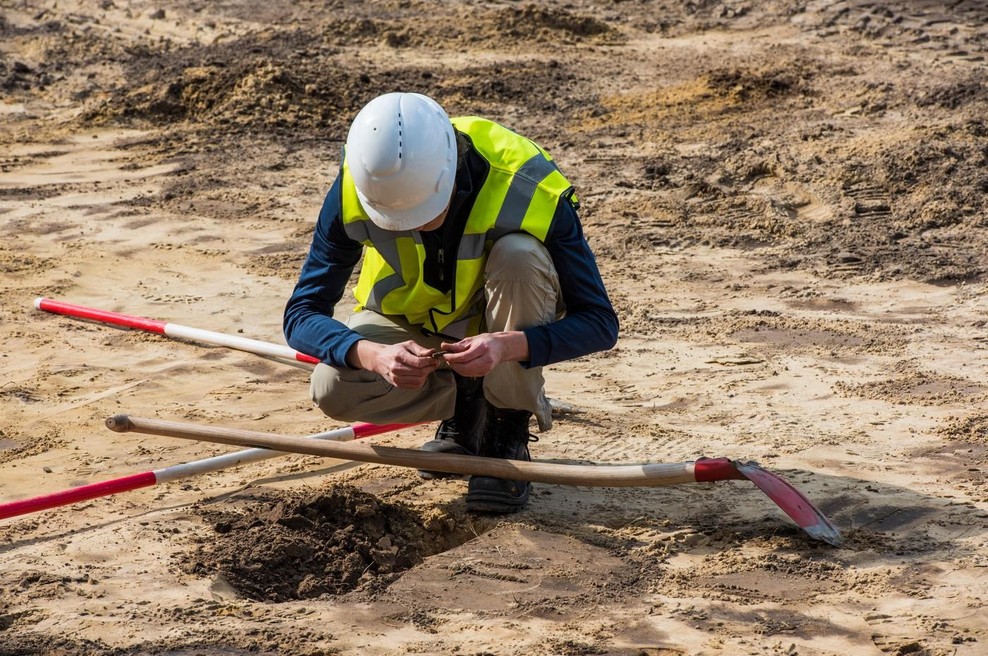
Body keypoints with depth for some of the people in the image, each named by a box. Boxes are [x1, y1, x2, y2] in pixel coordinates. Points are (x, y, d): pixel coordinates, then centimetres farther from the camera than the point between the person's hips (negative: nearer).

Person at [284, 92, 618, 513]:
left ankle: (509, 434, -17)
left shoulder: (528, 188, -33)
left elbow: (599, 323, -29)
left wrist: (507, 346, -48)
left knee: (519, 255, -34)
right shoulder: (354, 191, -27)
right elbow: (301, 315, -23)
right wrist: (374, 355, -44)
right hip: (409, 326, 2)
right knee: (333, 388, -27)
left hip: (504, 326, -1)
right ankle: (465, 405, 2)